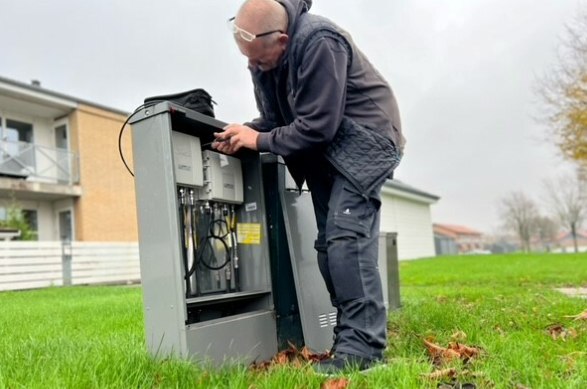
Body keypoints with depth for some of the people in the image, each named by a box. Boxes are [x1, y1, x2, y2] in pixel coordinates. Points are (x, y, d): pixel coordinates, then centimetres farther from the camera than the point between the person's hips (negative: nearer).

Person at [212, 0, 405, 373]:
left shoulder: (319, 42, -26)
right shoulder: (264, 57, 0)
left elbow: (318, 126, -27)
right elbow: (275, 118, 6)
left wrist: (259, 140, -20)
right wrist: (244, 133, -13)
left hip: (363, 139, -8)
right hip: (323, 148, 9)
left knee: (346, 237, -19)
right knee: (329, 243, 5)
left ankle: (363, 345, -14)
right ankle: (349, 334, 11)